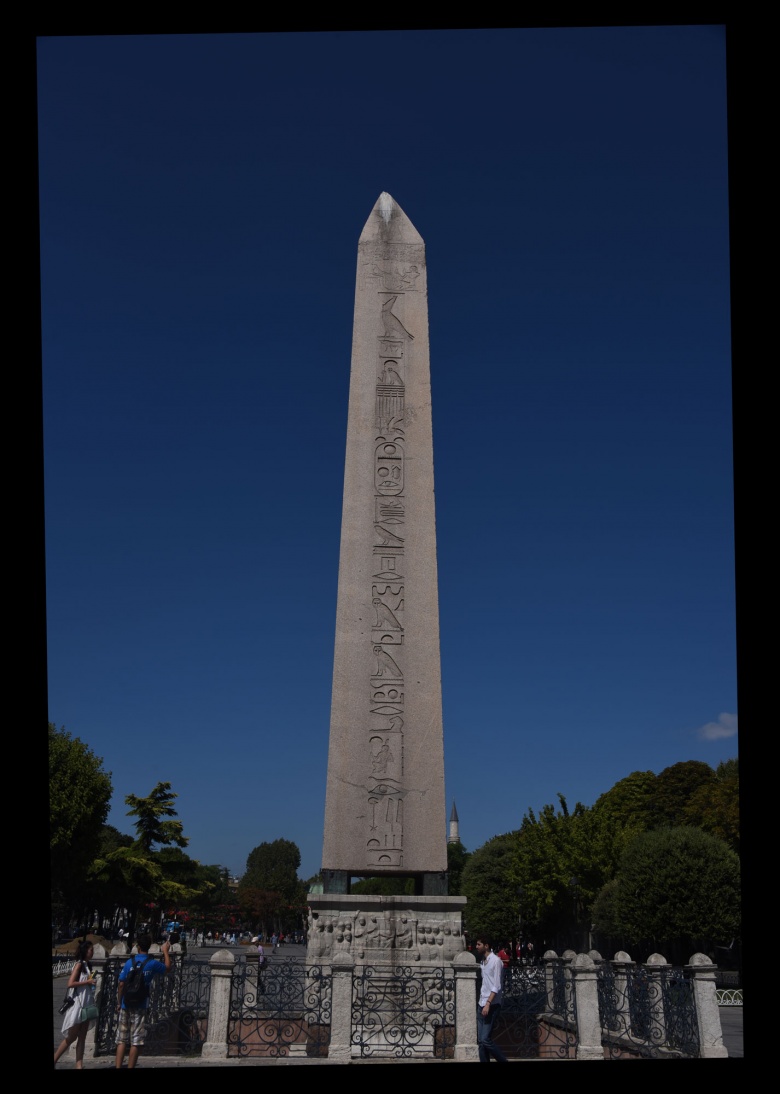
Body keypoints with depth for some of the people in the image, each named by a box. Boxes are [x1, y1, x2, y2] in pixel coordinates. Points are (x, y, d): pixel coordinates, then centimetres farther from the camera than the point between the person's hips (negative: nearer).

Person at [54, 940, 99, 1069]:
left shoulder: (87, 965, 14)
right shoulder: (79, 964, -9)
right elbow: (70, 984, -18)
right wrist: (88, 982, -15)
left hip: (86, 1005, 8)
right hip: (77, 1004, -8)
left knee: (82, 1037, 4)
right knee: (71, 1037, -3)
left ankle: (79, 1065, 3)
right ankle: (54, 1061, 8)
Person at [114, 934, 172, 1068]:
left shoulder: (129, 962, -1)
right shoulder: (153, 964, -4)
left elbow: (121, 984, 0)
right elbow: (168, 968, 15)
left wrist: (119, 1002, 11)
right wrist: (166, 951, 27)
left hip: (126, 1005, 2)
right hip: (140, 1007, -2)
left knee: (122, 1040, 8)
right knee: (136, 1041, 1)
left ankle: (118, 1067, 4)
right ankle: (130, 1067, -1)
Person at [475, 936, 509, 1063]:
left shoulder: (495, 960, -11)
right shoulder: (482, 961, 13)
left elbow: (496, 986, -16)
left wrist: (488, 1004, -23)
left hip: (491, 1005, -8)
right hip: (481, 1004, 8)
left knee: (486, 1039, -10)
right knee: (481, 1040, 4)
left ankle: (503, 1061, 4)